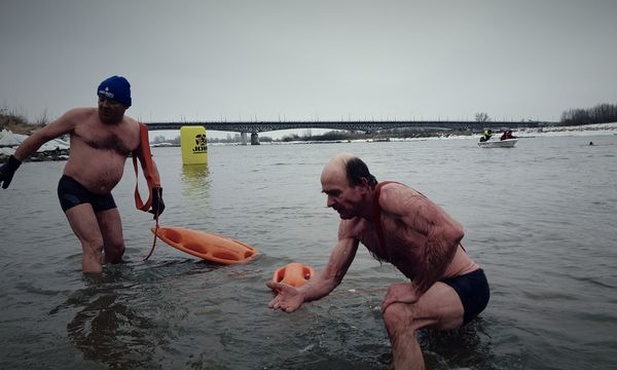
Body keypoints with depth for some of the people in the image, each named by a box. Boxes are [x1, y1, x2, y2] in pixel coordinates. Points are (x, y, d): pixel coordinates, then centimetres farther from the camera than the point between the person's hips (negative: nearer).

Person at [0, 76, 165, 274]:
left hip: (103, 196, 5)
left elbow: (147, 162, 15)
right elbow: (42, 135, 2)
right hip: (73, 189, -5)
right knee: (94, 245, -18)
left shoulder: (135, 130, 3)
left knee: (117, 249, 7)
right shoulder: (80, 117, -7)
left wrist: (156, 192, 3)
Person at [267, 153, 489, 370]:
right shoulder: (351, 225, -1)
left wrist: (417, 288, -30)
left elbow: (451, 232, -39)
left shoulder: (391, 196, -27)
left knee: (397, 315, -35)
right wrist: (301, 294, -21)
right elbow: (330, 277, 0)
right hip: (435, 286, 9)